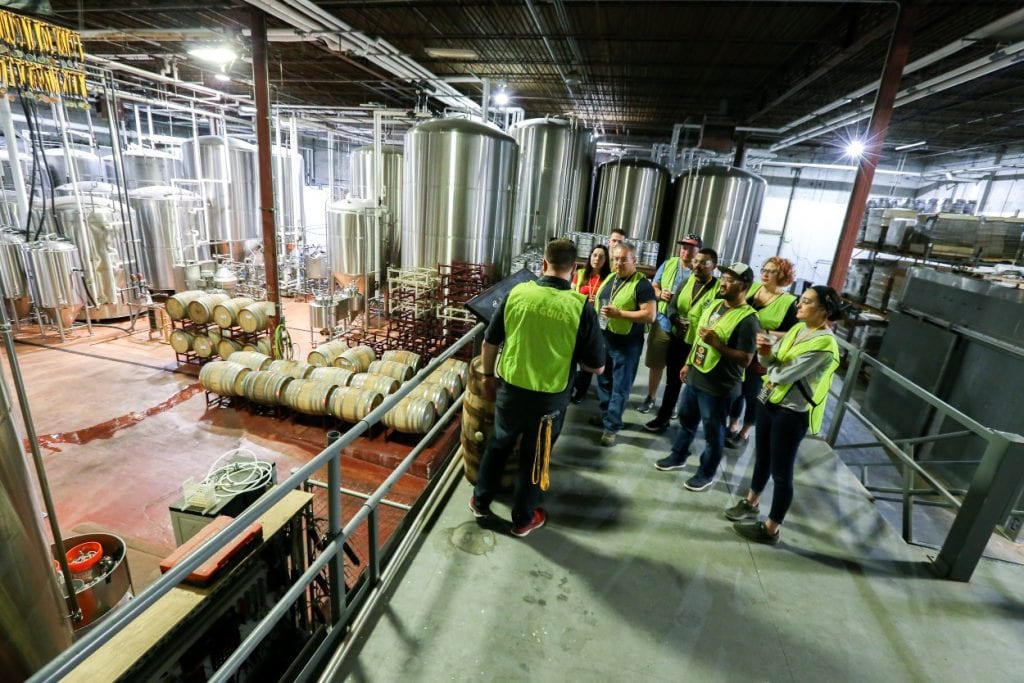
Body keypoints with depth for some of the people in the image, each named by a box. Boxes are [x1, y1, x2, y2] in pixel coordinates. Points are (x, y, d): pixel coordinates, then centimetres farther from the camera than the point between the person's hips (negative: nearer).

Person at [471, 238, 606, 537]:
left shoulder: (518, 292, -8)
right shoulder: (581, 306, -14)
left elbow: (490, 342, 1)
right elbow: (597, 367, -8)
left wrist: (488, 375, 16)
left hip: (510, 389, 2)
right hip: (549, 398, -2)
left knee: (498, 445, 25)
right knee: (534, 458, 18)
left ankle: (480, 501, 43)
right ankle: (523, 519, 37)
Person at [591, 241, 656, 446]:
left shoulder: (642, 284, -14)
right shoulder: (610, 278, 9)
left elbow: (650, 315, -22)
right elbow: (599, 301, 22)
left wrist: (619, 313, -27)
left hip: (626, 345, -7)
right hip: (603, 339, 7)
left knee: (620, 387, 3)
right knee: (604, 381, 18)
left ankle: (611, 426, 11)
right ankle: (606, 414, 36)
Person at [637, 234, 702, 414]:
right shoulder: (668, 264, 1)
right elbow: (653, 286, 9)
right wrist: (660, 294, -13)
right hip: (662, 323, 2)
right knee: (656, 364, 12)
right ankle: (650, 398, 29)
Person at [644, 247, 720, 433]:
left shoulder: (719, 289, -12)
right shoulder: (687, 281, 8)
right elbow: (671, 306, 3)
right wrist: (677, 320, -17)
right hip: (677, 340, 5)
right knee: (672, 381, 17)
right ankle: (664, 416, 31)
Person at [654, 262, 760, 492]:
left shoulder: (748, 319, -19)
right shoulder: (715, 305, 7)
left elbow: (745, 359, -21)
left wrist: (717, 343, -28)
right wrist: (688, 363, 18)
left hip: (718, 387, -8)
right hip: (695, 378, 8)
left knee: (713, 432, 10)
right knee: (686, 420, 22)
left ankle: (707, 473, 29)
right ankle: (678, 456, 42)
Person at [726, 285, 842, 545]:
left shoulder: (824, 343, -23)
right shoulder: (798, 328, 4)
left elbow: (785, 374, -25)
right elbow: (772, 364, 4)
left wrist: (772, 368, -3)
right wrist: (765, 352, -18)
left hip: (792, 414, -8)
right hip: (770, 401, 8)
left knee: (781, 472, 7)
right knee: (762, 458, 23)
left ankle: (771, 528, 24)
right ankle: (751, 503, 44)